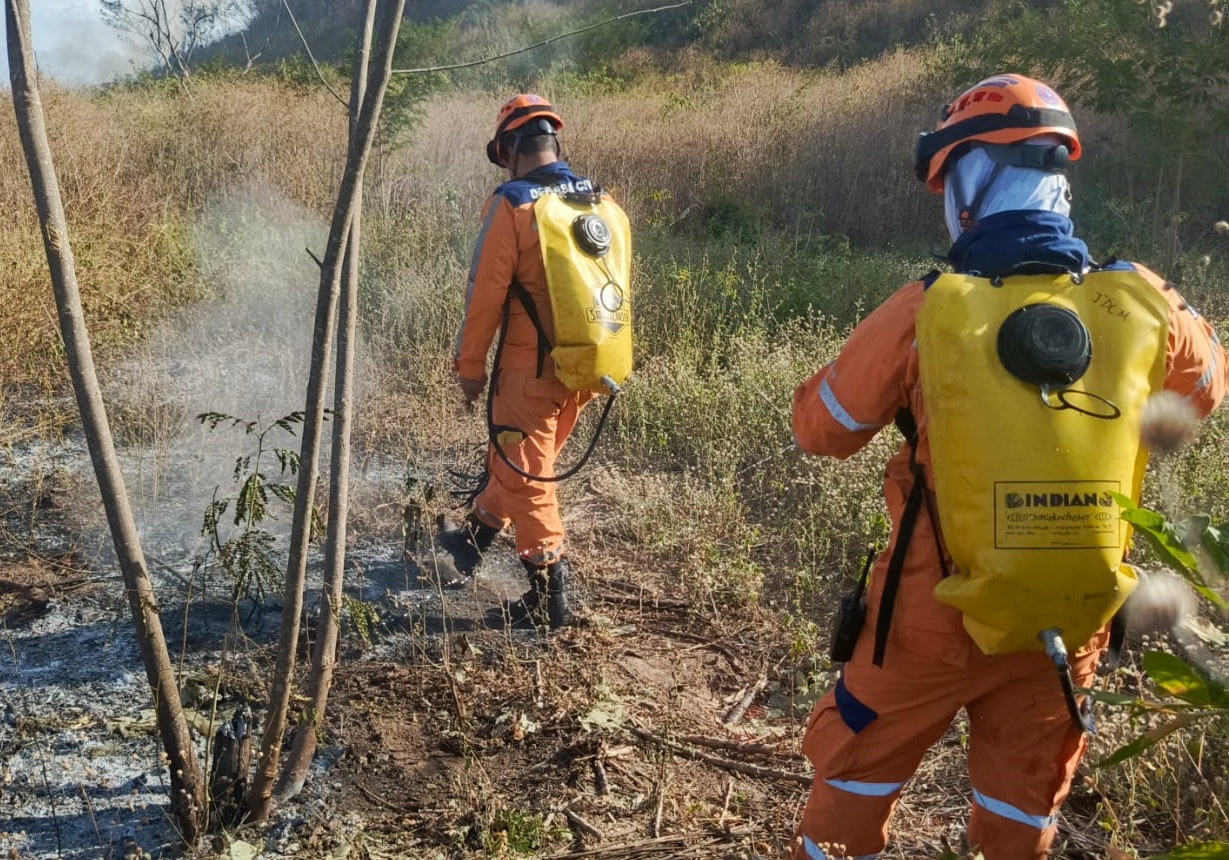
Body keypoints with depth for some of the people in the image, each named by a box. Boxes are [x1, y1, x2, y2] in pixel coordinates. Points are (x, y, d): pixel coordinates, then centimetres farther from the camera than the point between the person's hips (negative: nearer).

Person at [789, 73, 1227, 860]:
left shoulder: (926, 311, -19)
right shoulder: (1144, 307, -10)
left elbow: (821, 429, -5)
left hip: (938, 618, -2)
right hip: (1074, 621, 3)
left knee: (856, 773, 20)